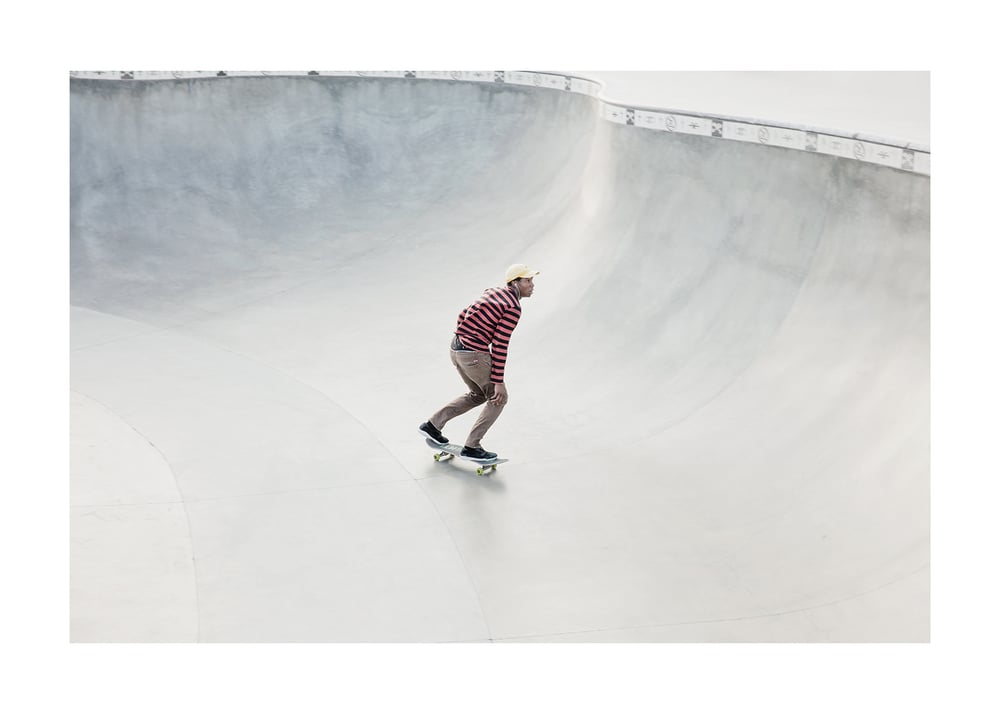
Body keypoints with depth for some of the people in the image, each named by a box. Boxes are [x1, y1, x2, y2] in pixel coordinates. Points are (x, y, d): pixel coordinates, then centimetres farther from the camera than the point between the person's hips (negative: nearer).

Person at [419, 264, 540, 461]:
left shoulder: (492, 293, 13)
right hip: (474, 354, -9)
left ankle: (432, 425, 25)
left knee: (478, 395, 25)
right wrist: (498, 381, -16)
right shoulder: (513, 307, -14)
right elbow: (500, 345, -17)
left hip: (456, 347, 9)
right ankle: (472, 447, 8)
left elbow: (463, 315, 16)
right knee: (498, 398, 7)